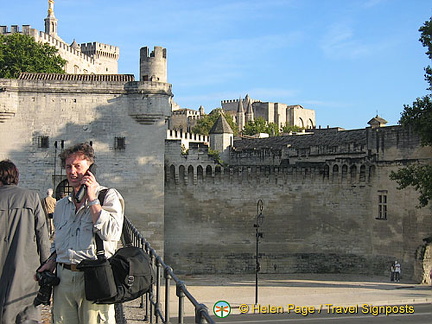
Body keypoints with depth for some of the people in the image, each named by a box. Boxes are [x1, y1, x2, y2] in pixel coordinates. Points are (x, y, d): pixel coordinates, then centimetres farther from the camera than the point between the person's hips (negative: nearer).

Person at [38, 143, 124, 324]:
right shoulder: (61, 205, 18)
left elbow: (111, 233, -17)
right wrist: (52, 262, 12)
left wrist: (92, 199, -12)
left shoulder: (109, 196, -1)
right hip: (63, 279, 5)